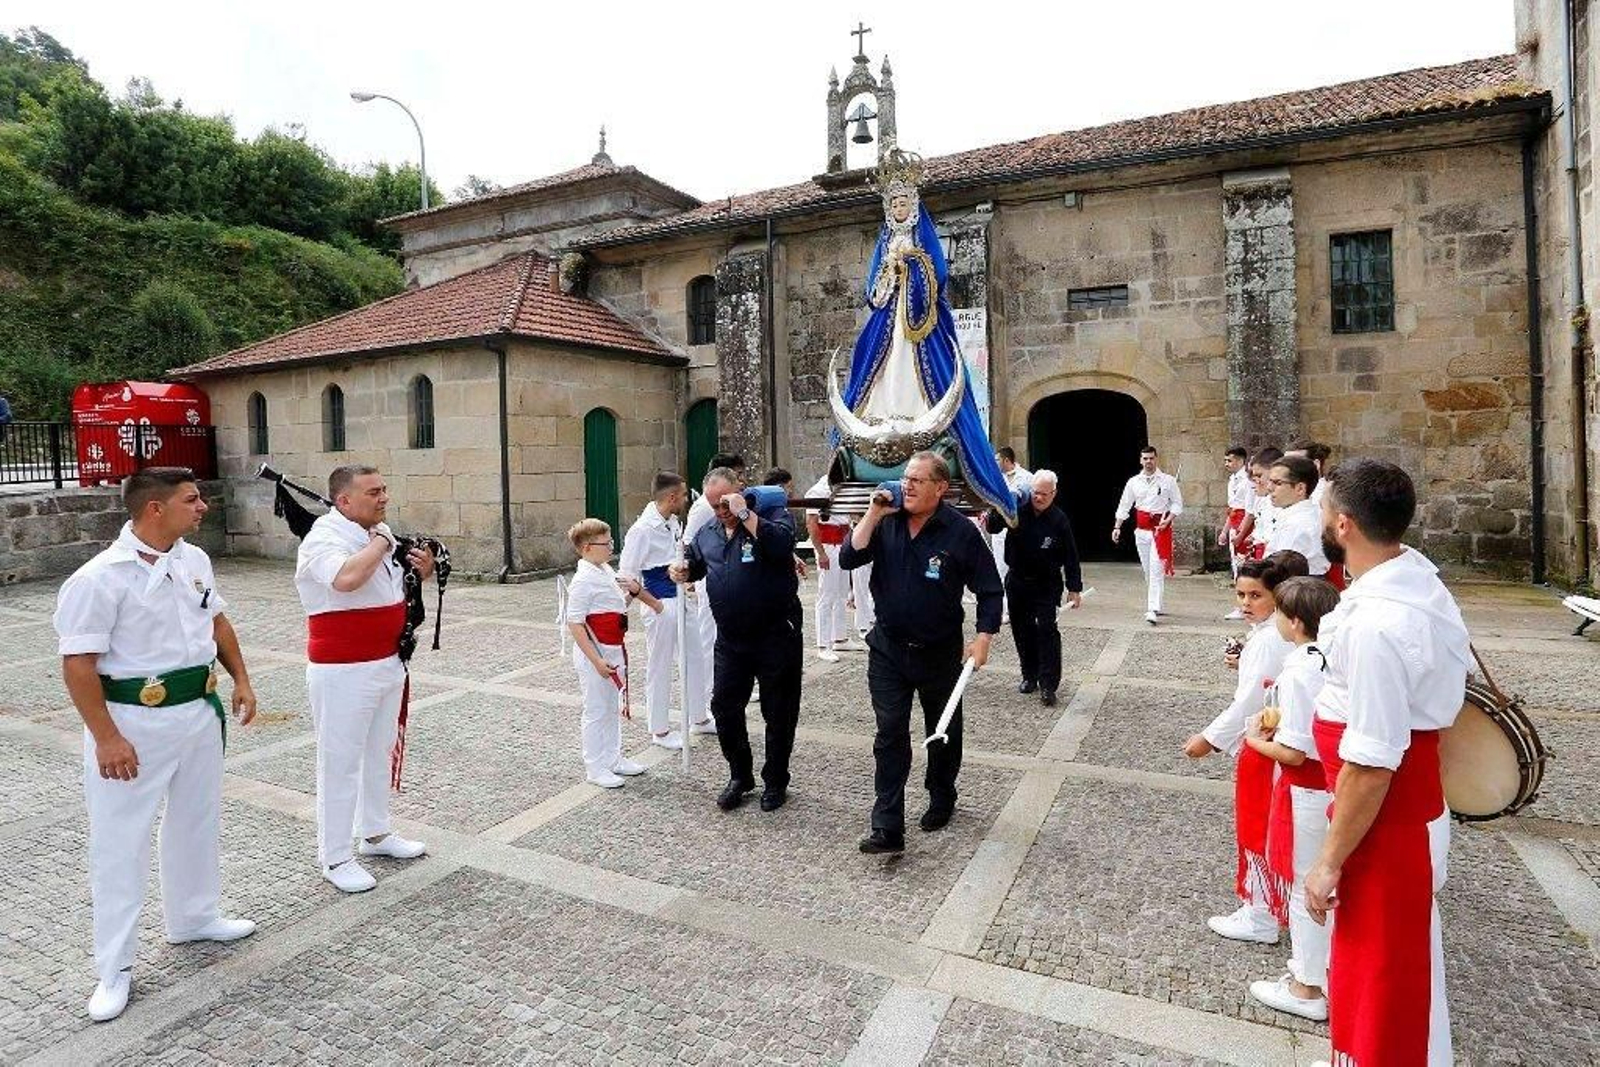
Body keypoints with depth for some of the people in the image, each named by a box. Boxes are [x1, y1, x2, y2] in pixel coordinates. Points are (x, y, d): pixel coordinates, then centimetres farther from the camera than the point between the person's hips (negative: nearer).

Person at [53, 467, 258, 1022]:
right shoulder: (101, 577, -19)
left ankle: (194, 917, 41)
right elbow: (78, 664, -18)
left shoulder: (195, 559, 2)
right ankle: (115, 968, 19)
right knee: (120, 842, 4)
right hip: (133, 722, -7)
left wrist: (241, 679, 11)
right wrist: (106, 738, -19)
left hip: (200, 711, 7)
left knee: (197, 821, 20)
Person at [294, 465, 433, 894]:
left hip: (388, 663, 8)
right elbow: (346, 578, -39)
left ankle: (375, 833, 36)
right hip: (343, 671, -8)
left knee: (380, 753, 19)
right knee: (340, 762, 3)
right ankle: (335, 857, 16)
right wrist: (380, 543, -23)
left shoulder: (381, 533, 7)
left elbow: (395, 589, 21)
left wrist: (422, 571, -1)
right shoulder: (324, 539, -17)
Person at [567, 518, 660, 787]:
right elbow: (574, 624, -22)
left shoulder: (607, 571, 6)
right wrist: (596, 660, -24)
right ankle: (595, 767, 18)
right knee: (596, 711, 4)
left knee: (614, 707, 19)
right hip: (594, 654, -9)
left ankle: (613, 758, 34)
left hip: (614, 651, 9)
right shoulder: (583, 581, -20)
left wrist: (636, 590, 3)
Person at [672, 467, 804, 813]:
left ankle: (775, 781, 27)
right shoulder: (708, 532, 9)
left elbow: (782, 543, -30)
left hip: (776, 637, -5)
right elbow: (696, 561, 26)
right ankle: (740, 775, 31)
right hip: (730, 639, 6)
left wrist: (745, 513, -27)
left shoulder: (772, 513, -9)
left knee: (778, 713, 8)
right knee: (724, 707, 10)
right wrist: (684, 568, 4)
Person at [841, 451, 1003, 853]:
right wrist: (874, 515, -16)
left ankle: (941, 799, 41)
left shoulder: (960, 531, -12)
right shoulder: (887, 523, -2)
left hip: (940, 651, -1)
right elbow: (849, 559, -10)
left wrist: (983, 638, -13)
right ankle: (887, 828, 2)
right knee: (890, 734, -2)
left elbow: (989, 589, -6)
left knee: (944, 731, 17)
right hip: (888, 649, 2)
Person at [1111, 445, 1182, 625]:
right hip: (1142, 530, 4)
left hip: (1161, 529, -4)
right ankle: (1156, 605, 23)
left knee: (1156, 570, -13)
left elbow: (1177, 503, 3)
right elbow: (1124, 506, 11)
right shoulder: (1134, 482, 8)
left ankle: (1152, 610, -18)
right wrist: (1117, 527, 4)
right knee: (1147, 571, 10)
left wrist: (1168, 520, -12)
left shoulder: (1168, 480, 0)